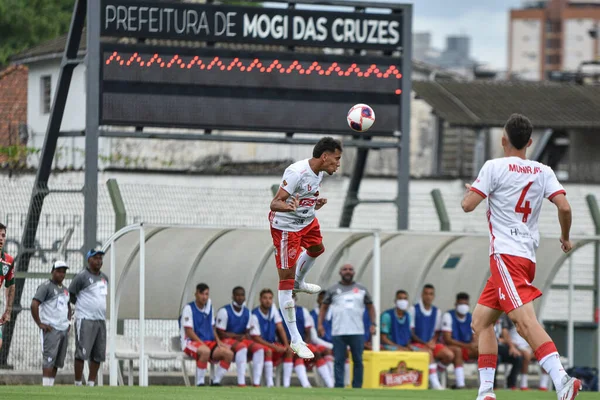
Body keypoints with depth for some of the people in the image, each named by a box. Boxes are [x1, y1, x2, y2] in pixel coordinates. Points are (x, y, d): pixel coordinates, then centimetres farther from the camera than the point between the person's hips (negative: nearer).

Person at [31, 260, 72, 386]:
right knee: (49, 360, -15)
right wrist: (40, 324, -16)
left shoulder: (64, 289, 20)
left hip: (64, 329, 8)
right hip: (51, 329, -8)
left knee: (57, 362, 6)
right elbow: (34, 305, -15)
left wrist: (68, 322, 22)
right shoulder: (46, 287, -6)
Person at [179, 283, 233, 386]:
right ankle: (200, 383, -28)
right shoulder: (189, 308, -8)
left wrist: (218, 341, 2)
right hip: (191, 342, -7)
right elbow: (189, 332, -13)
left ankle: (216, 382, -5)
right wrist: (203, 344, -21)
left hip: (208, 342, 7)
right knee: (205, 351, -40)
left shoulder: (209, 307, 12)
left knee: (229, 353, -16)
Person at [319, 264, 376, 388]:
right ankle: (339, 388, -1)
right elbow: (324, 307, 14)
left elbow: (370, 307, 16)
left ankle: (357, 388, 7)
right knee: (339, 361, -2)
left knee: (358, 360, 2)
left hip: (357, 332, 1)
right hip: (338, 332, 0)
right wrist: (320, 324, 2)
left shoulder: (362, 289, 11)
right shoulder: (333, 290, 10)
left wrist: (373, 324, 4)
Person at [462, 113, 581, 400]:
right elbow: (564, 206, -1)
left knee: (525, 320, -22)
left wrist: (471, 190, 15)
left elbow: (468, 205, -8)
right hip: (527, 256, 8)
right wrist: (565, 238, 16)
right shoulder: (543, 172, 10)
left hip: (506, 255, -8)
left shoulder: (495, 167, -4)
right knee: (481, 320, 17)